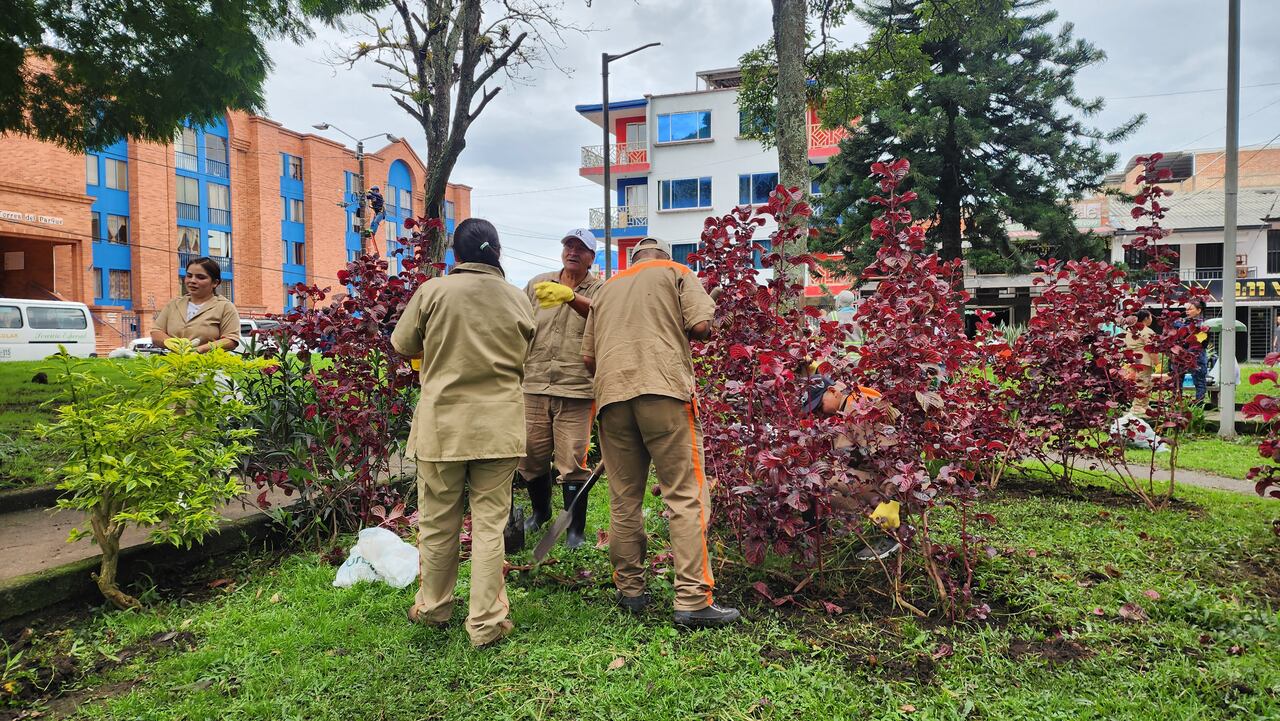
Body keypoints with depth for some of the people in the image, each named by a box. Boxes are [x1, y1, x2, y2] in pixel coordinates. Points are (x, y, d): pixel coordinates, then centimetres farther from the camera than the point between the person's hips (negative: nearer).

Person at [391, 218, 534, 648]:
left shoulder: (432, 292, -4)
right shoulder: (518, 299, 3)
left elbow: (401, 345, 7)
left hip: (442, 424, -1)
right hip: (500, 426, 1)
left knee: (437, 523, 14)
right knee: (489, 524, 7)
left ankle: (433, 608, 32)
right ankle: (486, 623, 12)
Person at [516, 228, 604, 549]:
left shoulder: (599, 289, 1)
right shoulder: (539, 283, 12)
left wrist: (570, 297, -39)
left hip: (576, 389, -3)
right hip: (534, 386, 4)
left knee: (572, 462, -4)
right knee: (531, 456, 11)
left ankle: (576, 530, 13)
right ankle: (541, 511, 38)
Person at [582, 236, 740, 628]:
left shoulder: (606, 289, 26)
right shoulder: (677, 272, 14)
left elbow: (588, 357, 20)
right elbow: (702, 327, -2)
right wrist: (676, 331, 18)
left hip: (611, 393, 5)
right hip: (664, 389, -4)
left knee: (624, 500, 11)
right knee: (686, 496, -3)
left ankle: (630, 591, 18)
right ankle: (693, 601, -6)